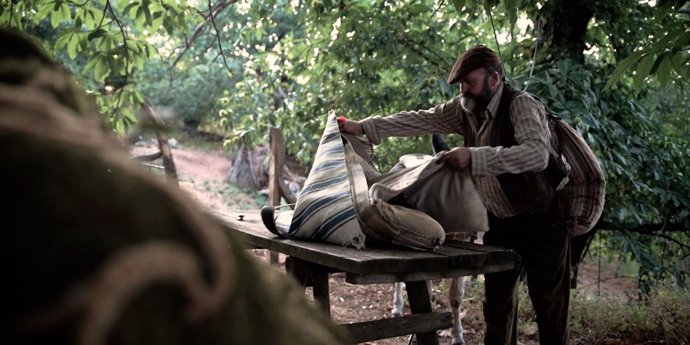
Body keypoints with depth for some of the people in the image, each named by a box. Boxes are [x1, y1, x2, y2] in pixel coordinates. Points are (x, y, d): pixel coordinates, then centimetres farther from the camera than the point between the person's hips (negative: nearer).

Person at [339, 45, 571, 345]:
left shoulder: (521, 105, -22)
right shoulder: (466, 108, -1)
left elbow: (537, 154, -37)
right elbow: (423, 120, 0)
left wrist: (474, 157, -42)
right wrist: (363, 127, -5)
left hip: (541, 221, -6)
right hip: (499, 221, 7)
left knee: (549, 304, 2)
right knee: (497, 301, 13)